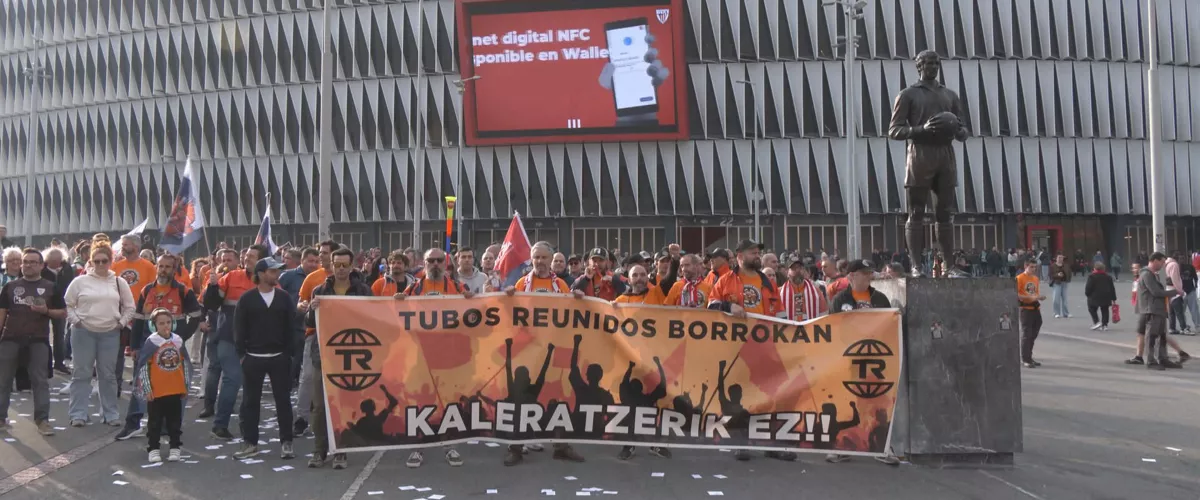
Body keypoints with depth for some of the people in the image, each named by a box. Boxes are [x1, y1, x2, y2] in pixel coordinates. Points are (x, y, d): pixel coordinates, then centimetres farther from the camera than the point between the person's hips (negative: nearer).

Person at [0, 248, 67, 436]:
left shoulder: (50, 287, 5)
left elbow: (63, 313, 6)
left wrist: (46, 311, -12)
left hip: (38, 340, -1)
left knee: (40, 380, -2)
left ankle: (42, 419, 1)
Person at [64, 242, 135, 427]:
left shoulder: (119, 282, 6)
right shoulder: (80, 281, 1)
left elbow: (129, 307, 12)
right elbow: (68, 305, 5)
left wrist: (122, 323, 1)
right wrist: (75, 321, -6)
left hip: (110, 334, 2)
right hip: (83, 332, -2)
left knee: (108, 375, 8)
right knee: (82, 374, 2)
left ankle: (110, 414, 14)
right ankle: (78, 414, 7)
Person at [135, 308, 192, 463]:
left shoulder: (178, 340, 2)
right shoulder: (151, 342, -10)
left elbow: (185, 363, 11)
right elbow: (142, 366, -8)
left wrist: (186, 385, 11)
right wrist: (147, 389, -9)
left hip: (176, 390, 3)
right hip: (156, 391, -3)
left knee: (175, 421, 11)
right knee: (155, 422, 6)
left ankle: (175, 447, 20)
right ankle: (153, 449, 15)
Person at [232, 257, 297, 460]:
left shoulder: (284, 297, 4)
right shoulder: (246, 298, 0)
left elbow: (291, 326, 4)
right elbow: (239, 328, 1)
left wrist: (289, 352, -2)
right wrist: (241, 354, -4)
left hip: (280, 358, 1)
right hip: (253, 358, -1)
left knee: (283, 400, 4)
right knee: (250, 401, 6)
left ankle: (286, 442, 11)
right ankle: (250, 443, 16)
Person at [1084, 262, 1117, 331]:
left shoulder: (1092, 276, -10)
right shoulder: (1108, 277, 9)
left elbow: (1088, 287, -12)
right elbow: (1112, 288, 12)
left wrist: (1087, 294, 7)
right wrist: (1113, 298, 16)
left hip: (1095, 297, -5)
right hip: (1106, 297, 5)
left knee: (1092, 309, 8)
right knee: (1105, 311, 9)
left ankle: (1097, 322, -7)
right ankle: (1104, 324, 6)